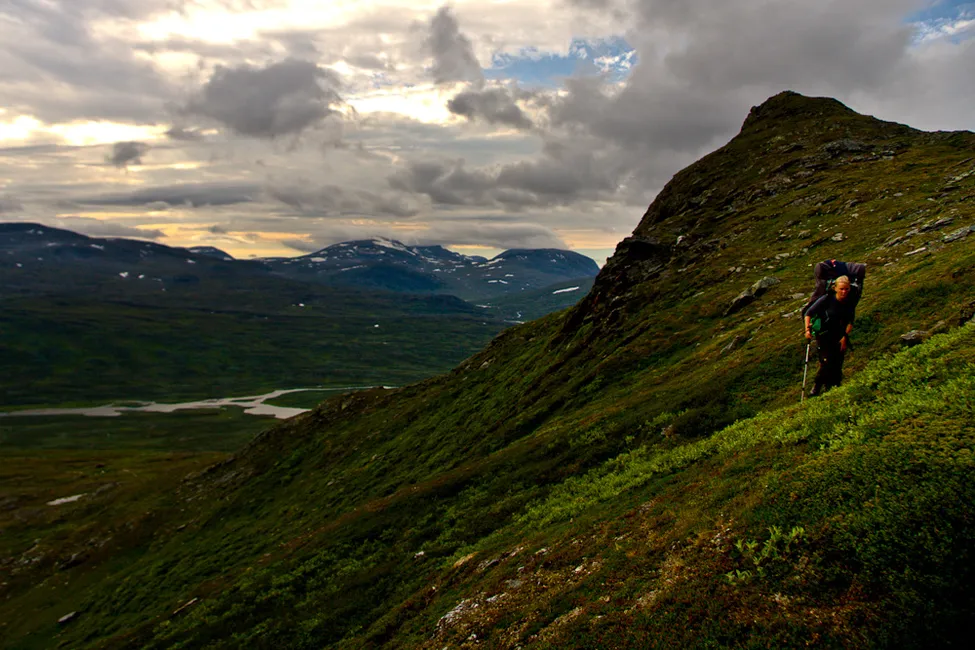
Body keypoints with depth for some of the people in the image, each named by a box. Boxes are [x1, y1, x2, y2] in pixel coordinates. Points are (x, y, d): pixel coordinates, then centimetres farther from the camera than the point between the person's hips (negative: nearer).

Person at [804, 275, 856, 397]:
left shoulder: (850, 303, -4)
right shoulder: (827, 299, -16)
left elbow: (850, 322, 4)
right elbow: (809, 313, -11)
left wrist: (845, 337, -7)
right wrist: (807, 329, -19)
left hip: (840, 338, 4)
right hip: (824, 335, -4)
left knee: (837, 365, 2)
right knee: (827, 362, -15)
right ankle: (816, 387, -1)